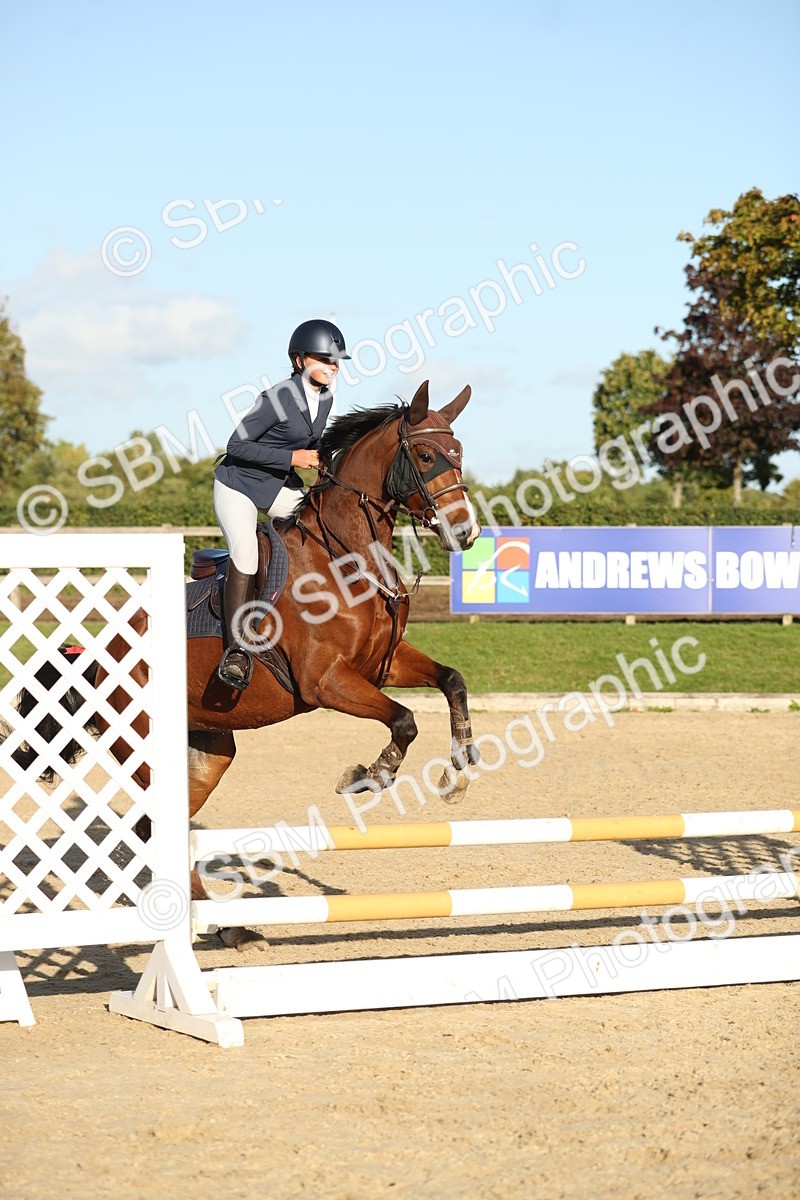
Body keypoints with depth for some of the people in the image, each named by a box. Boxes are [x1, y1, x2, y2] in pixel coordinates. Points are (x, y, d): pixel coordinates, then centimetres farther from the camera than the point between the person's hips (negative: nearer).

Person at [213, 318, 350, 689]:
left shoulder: (325, 397, 0)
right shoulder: (278, 398, -24)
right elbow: (237, 445, -22)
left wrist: (323, 457, -5)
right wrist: (292, 457, -25)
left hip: (280, 485, 8)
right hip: (238, 484, -8)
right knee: (245, 551, -27)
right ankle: (237, 648, -22)